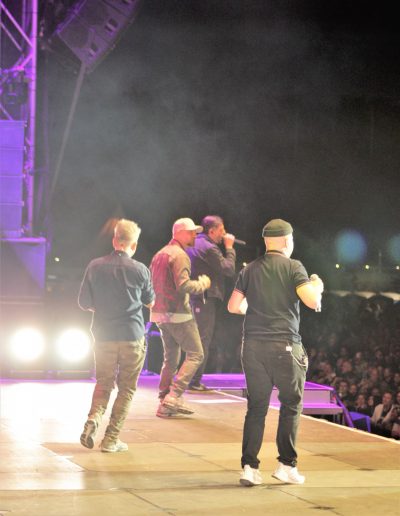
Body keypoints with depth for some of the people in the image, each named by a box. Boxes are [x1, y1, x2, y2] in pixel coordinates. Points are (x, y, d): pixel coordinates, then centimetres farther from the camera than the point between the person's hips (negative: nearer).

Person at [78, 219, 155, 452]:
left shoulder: (95, 266, -3)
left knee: (104, 383, 16)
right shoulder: (140, 270, -7)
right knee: (126, 388, 8)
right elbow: (150, 302, 7)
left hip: (104, 334, 2)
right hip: (133, 335, -2)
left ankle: (94, 418, -11)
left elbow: (85, 303, 2)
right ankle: (111, 439, 4)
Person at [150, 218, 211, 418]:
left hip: (160, 313, 9)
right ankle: (174, 396, -13)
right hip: (178, 314, -9)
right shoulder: (179, 255, -13)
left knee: (171, 358, 14)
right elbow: (183, 285, -23)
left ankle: (164, 402, 12)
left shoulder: (159, 254, 17)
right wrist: (202, 283, -9)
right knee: (195, 354, -4)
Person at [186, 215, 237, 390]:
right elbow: (229, 269, -15)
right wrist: (229, 248, -5)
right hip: (206, 298, -10)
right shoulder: (209, 248, -15)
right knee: (203, 341, -6)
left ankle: (192, 380, 19)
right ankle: (195, 382, -5)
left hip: (193, 297, 10)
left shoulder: (194, 244, 15)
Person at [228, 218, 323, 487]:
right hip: (285, 345, -4)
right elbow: (312, 301, -12)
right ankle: (287, 465, 8)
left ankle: (249, 466, 3)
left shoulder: (250, 270, 10)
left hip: (253, 345, 4)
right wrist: (317, 286, 9)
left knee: (256, 407, 8)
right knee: (291, 404, 9)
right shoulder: (293, 267, -3)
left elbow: (233, 306, 7)